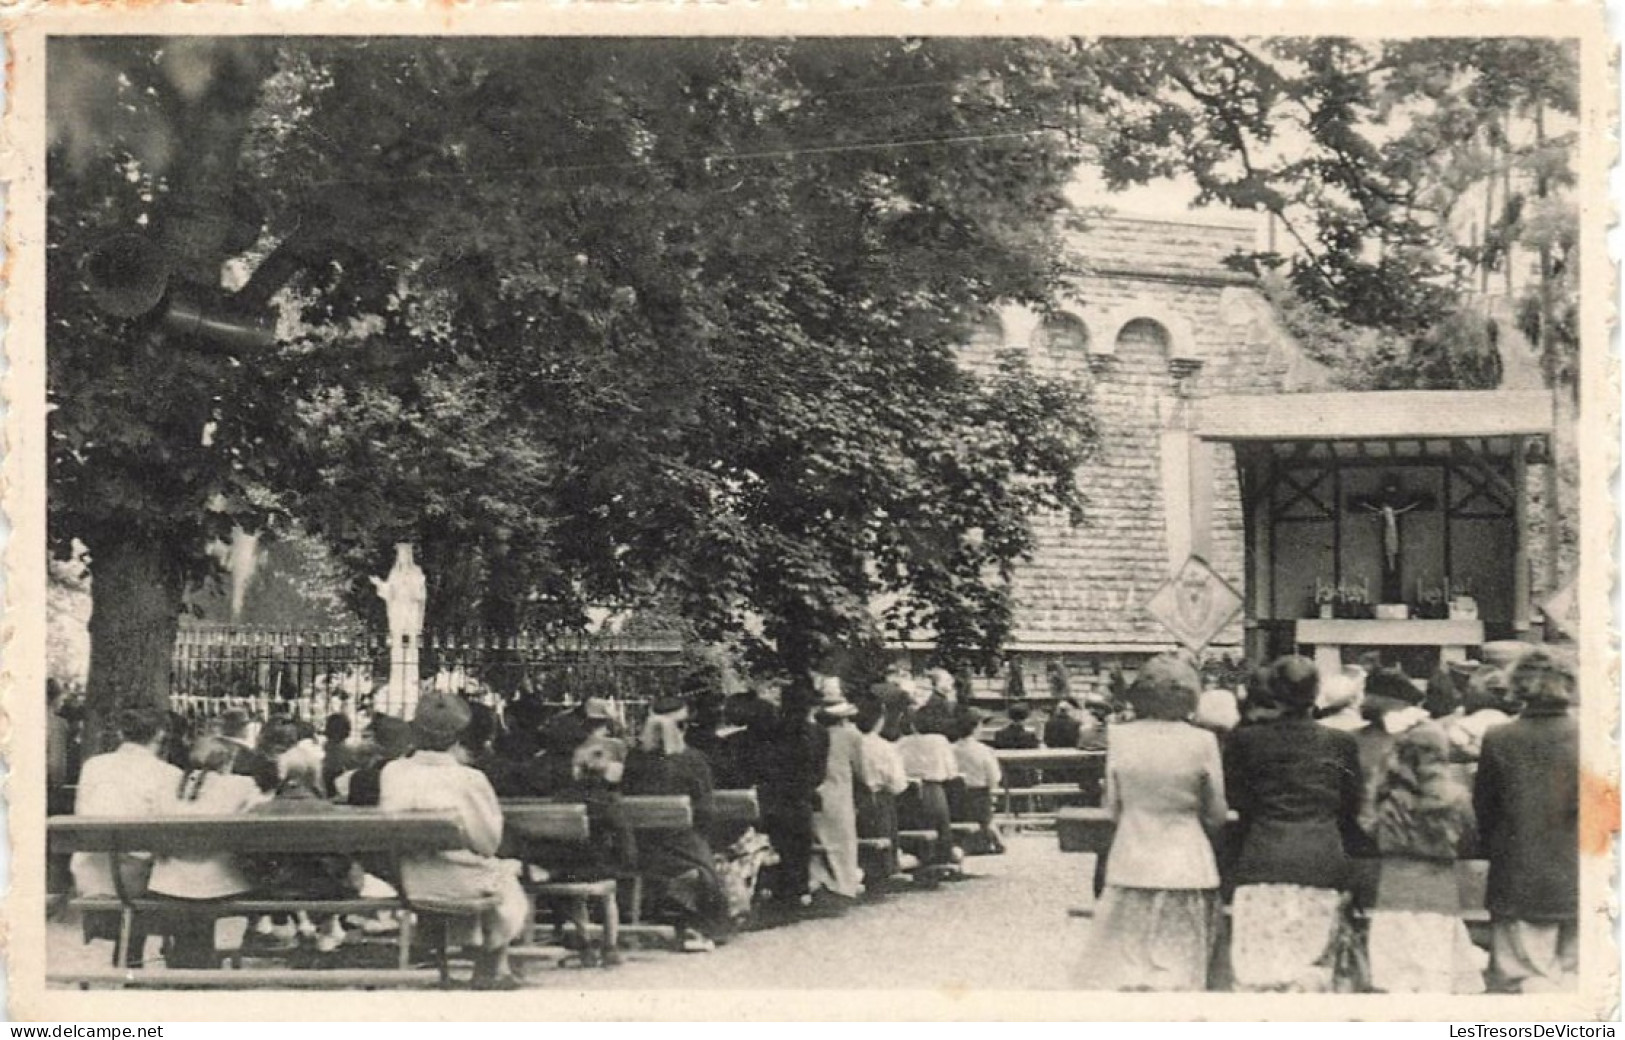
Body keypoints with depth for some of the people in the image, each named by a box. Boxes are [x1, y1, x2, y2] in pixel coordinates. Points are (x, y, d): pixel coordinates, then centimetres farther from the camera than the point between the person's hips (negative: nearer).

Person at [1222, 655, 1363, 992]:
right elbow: (1351, 811, 10)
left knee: (1257, 966, -1)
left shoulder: (1246, 740, 1)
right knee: (1313, 964, 5)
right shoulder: (1340, 744, 6)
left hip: (1262, 864, -1)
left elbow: (1236, 804, 5)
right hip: (1323, 862, 2)